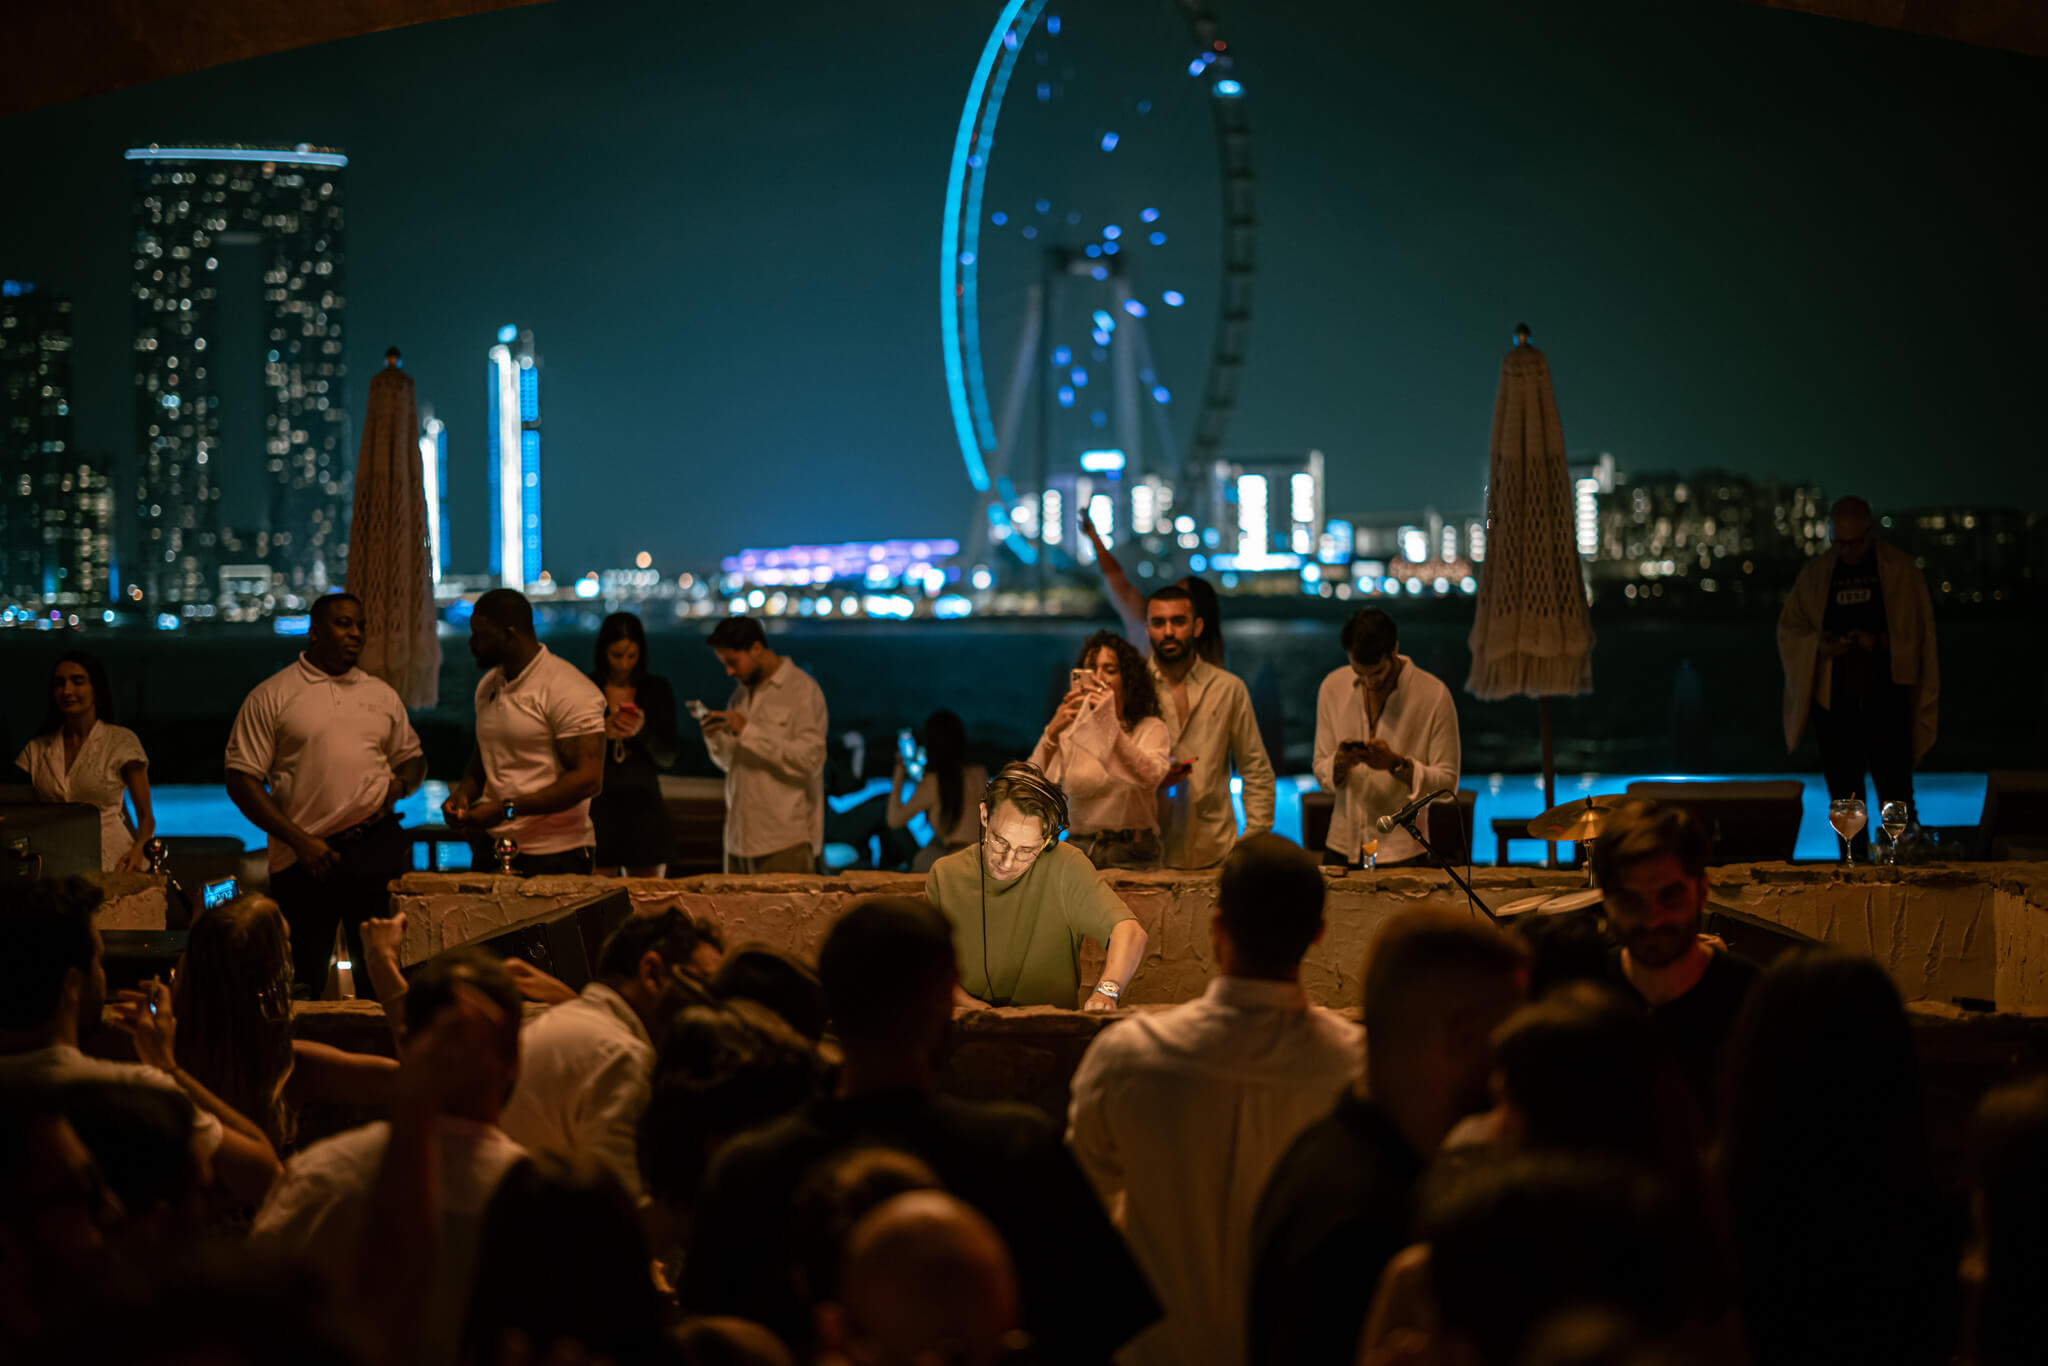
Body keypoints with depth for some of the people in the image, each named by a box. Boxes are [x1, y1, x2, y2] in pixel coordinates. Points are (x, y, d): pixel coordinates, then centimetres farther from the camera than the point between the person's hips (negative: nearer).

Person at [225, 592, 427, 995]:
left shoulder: (381, 694, 14)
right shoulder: (271, 697, 0)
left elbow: (412, 757, 26)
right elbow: (242, 781, -4)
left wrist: (400, 784, 1)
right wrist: (300, 841, -12)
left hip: (376, 845, 3)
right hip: (305, 856, -3)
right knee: (305, 981, 2)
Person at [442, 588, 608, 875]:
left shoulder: (569, 691, -13)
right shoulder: (488, 685, 14)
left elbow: (588, 779, -19)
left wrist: (507, 809, -22)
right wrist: (464, 792, 2)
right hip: (491, 849, 7)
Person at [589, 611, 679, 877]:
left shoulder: (657, 690, 6)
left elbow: (667, 758, 2)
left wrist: (642, 731, -17)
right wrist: (602, 733, -18)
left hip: (643, 804, 1)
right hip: (598, 804, -1)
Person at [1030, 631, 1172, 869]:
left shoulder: (1151, 729, 6)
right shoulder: (1070, 731, 11)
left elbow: (1150, 778, -17)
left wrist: (1111, 726, -27)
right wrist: (1052, 732, -20)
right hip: (1079, 851, 2)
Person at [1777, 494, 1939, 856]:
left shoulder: (1900, 569, 1)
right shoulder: (1815, 574, 9)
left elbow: (1919, 635, 1)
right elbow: (1788, 629, 12)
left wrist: (1880, 643, -16)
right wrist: (1817, 645, -8)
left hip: (1886, 700, -3)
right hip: (1833, 701, 3)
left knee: (1896, 797, -6)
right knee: (1844, 796, 7)